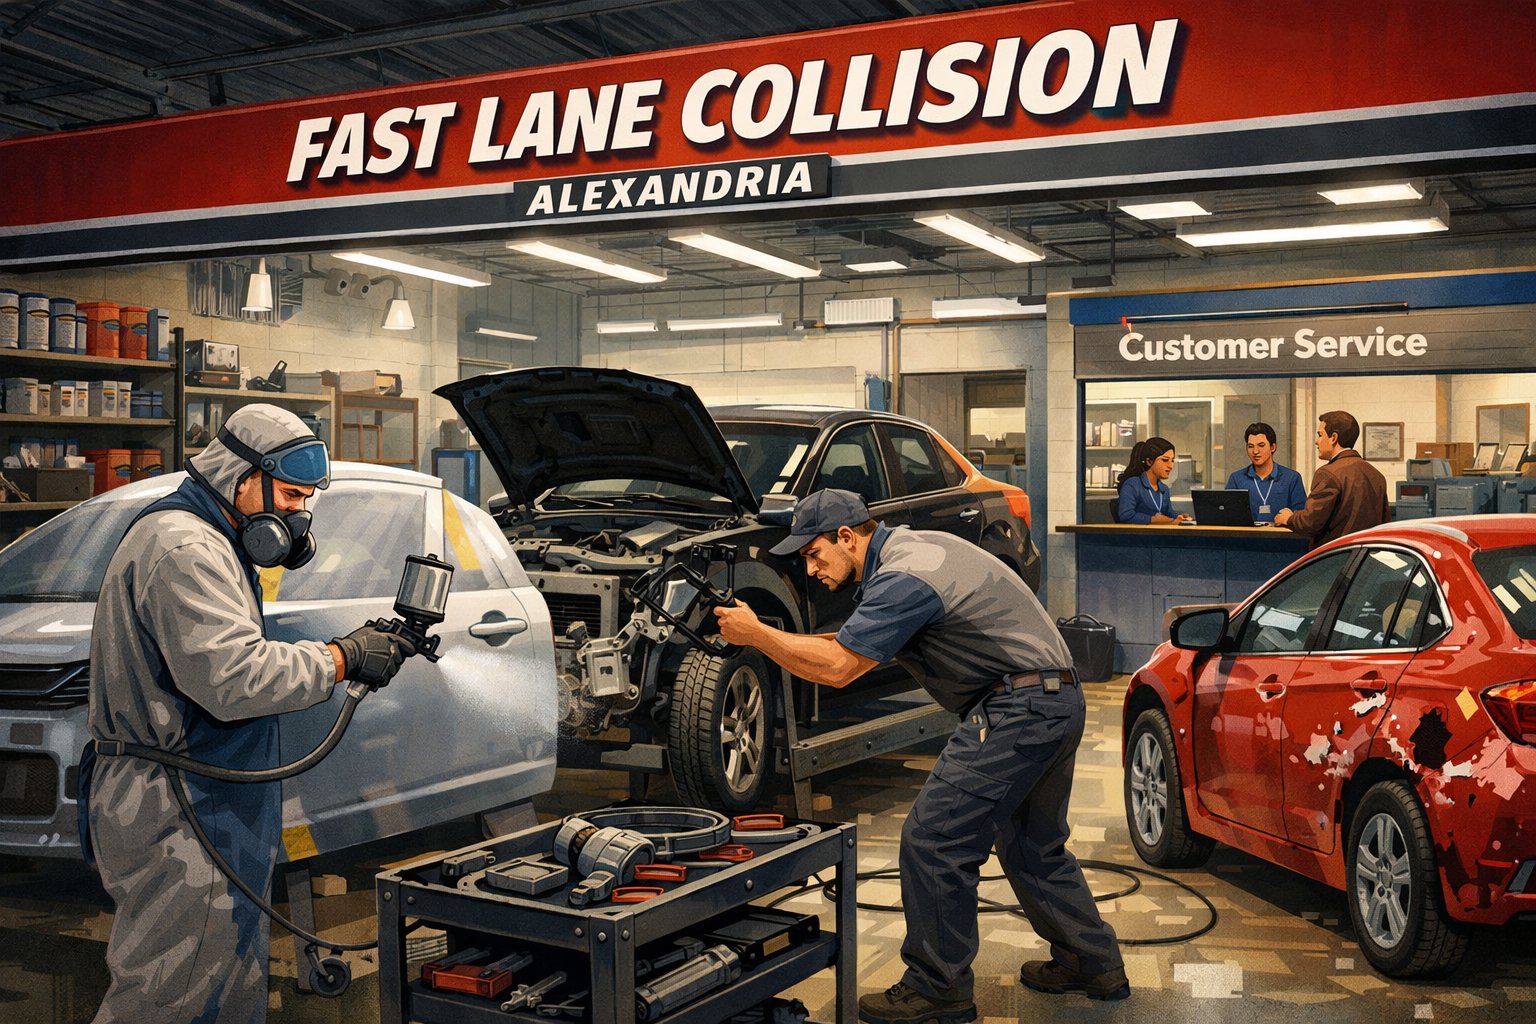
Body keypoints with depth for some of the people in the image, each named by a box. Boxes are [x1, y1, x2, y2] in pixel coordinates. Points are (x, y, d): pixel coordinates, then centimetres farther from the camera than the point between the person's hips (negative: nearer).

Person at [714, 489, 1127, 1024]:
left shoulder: (903, 578, -18)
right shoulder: (911, 547, 14)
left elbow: (838, 668, -19)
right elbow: (859, 644, 23)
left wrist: (755, 634, -10)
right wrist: (778, 640, 14)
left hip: (1018, 708, -11)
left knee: (932, 842, -6)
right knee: (1033, 847, 23)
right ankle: (1095, 964, 33)